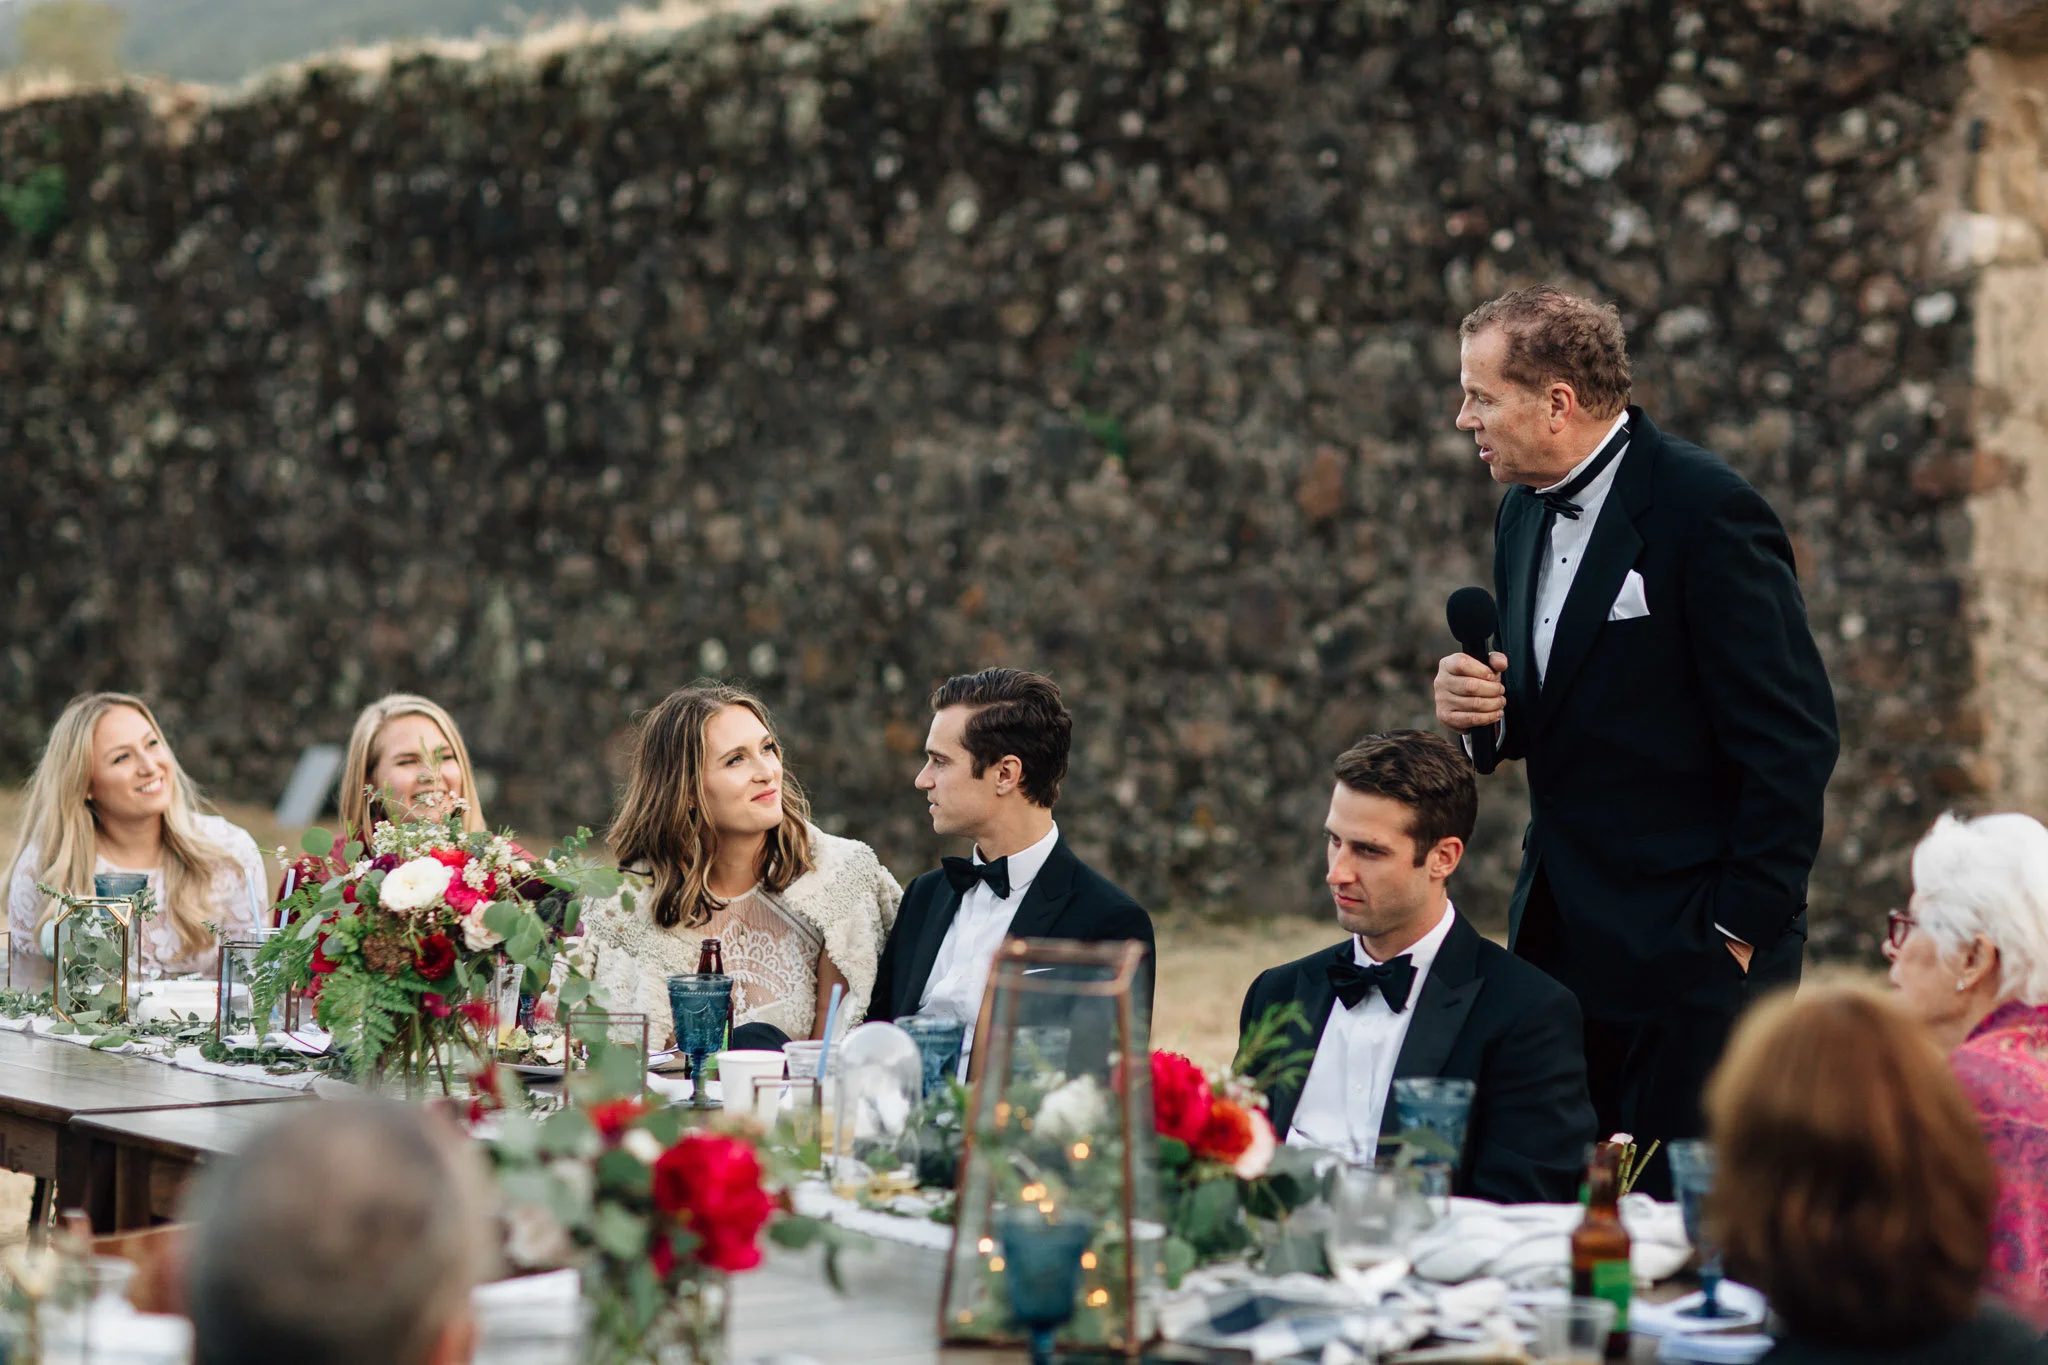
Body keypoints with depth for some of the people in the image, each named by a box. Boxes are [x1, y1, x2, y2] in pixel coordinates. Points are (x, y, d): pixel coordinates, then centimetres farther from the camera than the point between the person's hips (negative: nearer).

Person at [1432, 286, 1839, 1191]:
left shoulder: (1707, 512, -14)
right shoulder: (1524, 515, 12)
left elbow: (1792, 739, -15)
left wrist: (1741, 929, -15)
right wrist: (1478, 708, -2)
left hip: (1688, 949, -8)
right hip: (1559, 940, 8)